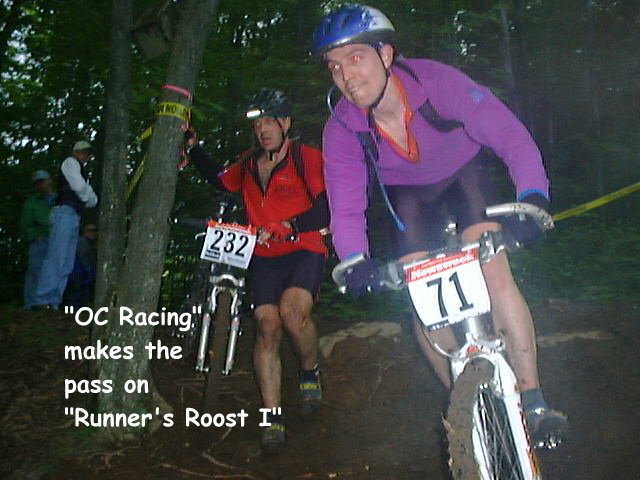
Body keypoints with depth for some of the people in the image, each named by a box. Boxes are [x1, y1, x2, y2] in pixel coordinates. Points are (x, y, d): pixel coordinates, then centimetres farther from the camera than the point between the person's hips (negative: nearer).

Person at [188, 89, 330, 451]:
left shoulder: (307, 157, -4)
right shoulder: (249, 164, 12)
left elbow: (328, 207, -14)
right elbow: (219, 179, 31)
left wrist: (286, 226, -24)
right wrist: (193, 147, 23)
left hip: (305, 250, -4)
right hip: (265, 257, 4)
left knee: (292, 310, -31)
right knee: (268, 328, -9)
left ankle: (311, 371, 0)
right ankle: (273, 419, -1)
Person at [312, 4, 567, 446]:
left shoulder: (437, 81, -33)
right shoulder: (341, 127, -25)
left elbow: (512, 135, -35)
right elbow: (346, 206, -25)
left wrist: (533, 197, -50)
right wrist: (355, 262, -43)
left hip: (463, 173, -2)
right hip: (406, 192, 2)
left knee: (494, 272, -21)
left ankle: (534, 401, -11)